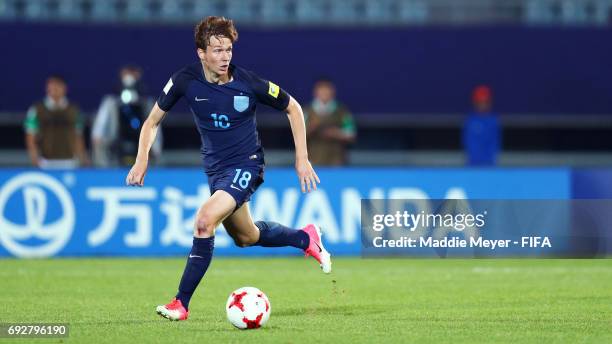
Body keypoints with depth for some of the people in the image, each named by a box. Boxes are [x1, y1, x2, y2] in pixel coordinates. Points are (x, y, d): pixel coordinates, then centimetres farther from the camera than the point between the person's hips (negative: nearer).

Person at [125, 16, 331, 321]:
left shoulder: (248, 83, -19)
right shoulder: (185, 80, -12)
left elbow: (293, 108, -3)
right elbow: (153, 121, 0)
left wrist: (302, 158, -4)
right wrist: (142, 160, -14)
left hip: (245, 165, -5)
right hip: (215, 168, 5)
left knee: (205, 220, -26)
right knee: (245, 237, 21)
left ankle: (181, 304, -18)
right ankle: (306, 238, 48)